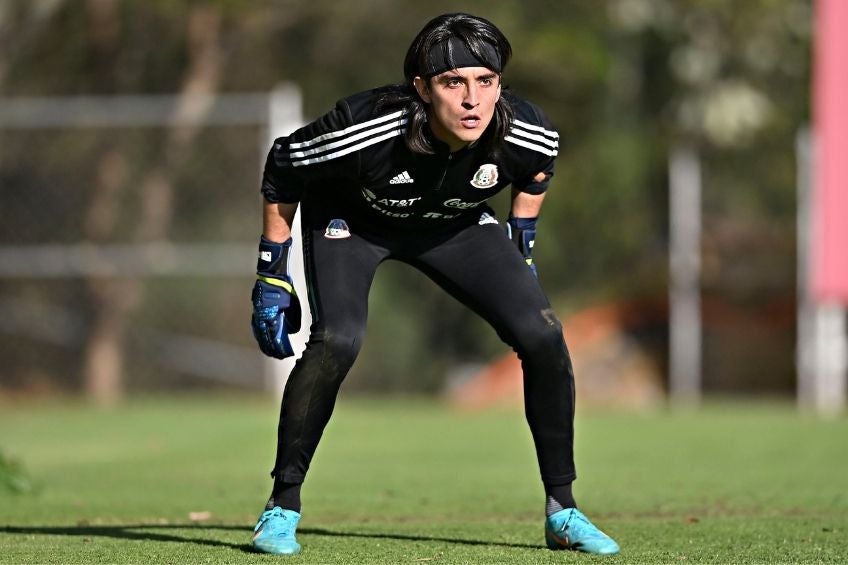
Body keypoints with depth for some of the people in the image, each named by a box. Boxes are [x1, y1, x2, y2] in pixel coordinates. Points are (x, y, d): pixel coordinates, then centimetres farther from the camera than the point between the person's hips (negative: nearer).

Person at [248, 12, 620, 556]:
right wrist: (272, 276, -13)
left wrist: (521, 248, 5)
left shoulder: (526, 133, -29)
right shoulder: (363, 128, -38)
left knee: (543, 336, -11)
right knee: (337, 342, -28)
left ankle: (562, 511, 5)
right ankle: (282, 508, -9)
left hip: (453, 224, 3)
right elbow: (282, 168, -18)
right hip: (351, 219, -3)